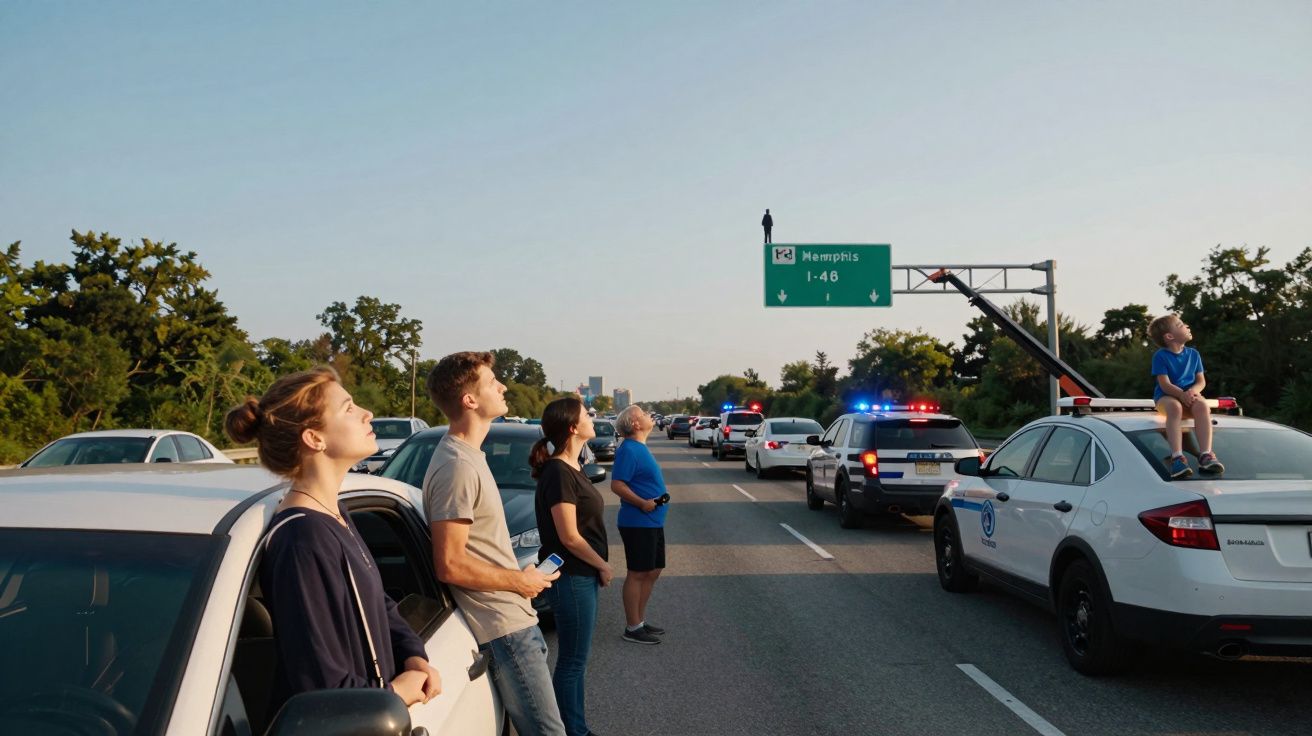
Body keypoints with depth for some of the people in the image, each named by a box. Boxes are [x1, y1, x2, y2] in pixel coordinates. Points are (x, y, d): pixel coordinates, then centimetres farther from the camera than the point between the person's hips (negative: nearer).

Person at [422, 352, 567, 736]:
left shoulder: (467, 455, 12)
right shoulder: (457, 467, -20)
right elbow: (450, 566, -23)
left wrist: (520, 575, 11)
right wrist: (520, 581, -12)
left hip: (511, 618, 10)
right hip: (504, 627, -10)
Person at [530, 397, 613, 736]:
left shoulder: (572, 468, 10)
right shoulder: (558, 472, -19)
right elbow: (569, 537, -21)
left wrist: (598, 567, 5)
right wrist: (603, 566, -9)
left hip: (583, 576, 9)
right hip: (571, 578, -9)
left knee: (577, 657, 18)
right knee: (572, 661, 2)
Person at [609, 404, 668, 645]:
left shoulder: (640, 448, 15)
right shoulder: (628, 450, -15)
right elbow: (617, 485, -22)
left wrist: (658, 498, 14)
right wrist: (642, 503, -25)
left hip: (653, 522, 10)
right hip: (638, 523, -10)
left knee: (653, 572, 14)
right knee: (638, 574, -3)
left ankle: (640, 621, 24)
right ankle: (632, 628, 6)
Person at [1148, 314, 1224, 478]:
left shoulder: (1193, 354, 11)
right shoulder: (1160, 356, -3)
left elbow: (1201, 381, 7)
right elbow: (1165, 384, -12)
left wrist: (1193, 391, -17)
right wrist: (1182, 395, -30)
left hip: (1190, 394, 3)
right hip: (1167, 396, -3)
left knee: (1202, 405, -31)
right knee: (1175, 407, -38)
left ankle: (1205, 455, -38)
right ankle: (1177, 457, -46)